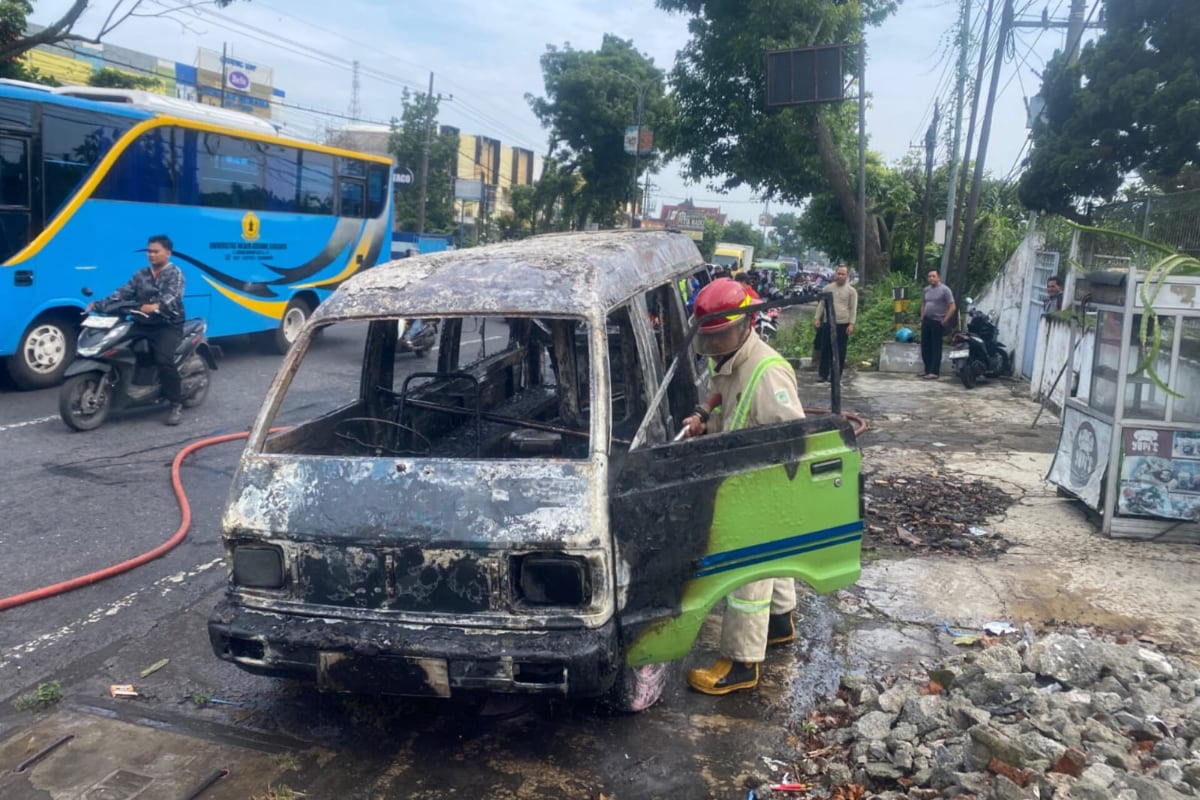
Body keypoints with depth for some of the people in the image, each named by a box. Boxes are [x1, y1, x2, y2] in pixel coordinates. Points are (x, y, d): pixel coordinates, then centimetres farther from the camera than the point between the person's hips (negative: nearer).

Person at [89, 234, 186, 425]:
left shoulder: (175, 273, -1)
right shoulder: (141, 274, 19)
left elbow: (172, 297, -19)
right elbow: (124, 293, 8)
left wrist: (155, 306, -40)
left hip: (168, 325, -6)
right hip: (142, 324, 7)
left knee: (164, 359, -27)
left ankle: (176, 405, -18)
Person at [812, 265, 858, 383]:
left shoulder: (851, 291, 2)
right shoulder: (828, 288, 10)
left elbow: (853, 309, -1)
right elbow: (821, 304, 12)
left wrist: (851, 324, -9)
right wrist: (817, 318, 3)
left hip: (843, 324, -2)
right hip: (828, 323, 2)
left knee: (840, 351, 2)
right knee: (825, 349, 2)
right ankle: (823, 374, 8)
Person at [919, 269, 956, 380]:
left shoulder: (945, 289, -7)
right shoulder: (926, 290, 13)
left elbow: (952, 307, -10)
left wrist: (945, 321, -13)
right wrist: (922, 318, 14)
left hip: (938, 322, -7)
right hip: (926, 321, 7)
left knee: (936, 348, -5)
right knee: (925, 346, 8)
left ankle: (934, 372, -6)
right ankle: (928, 370, 18)